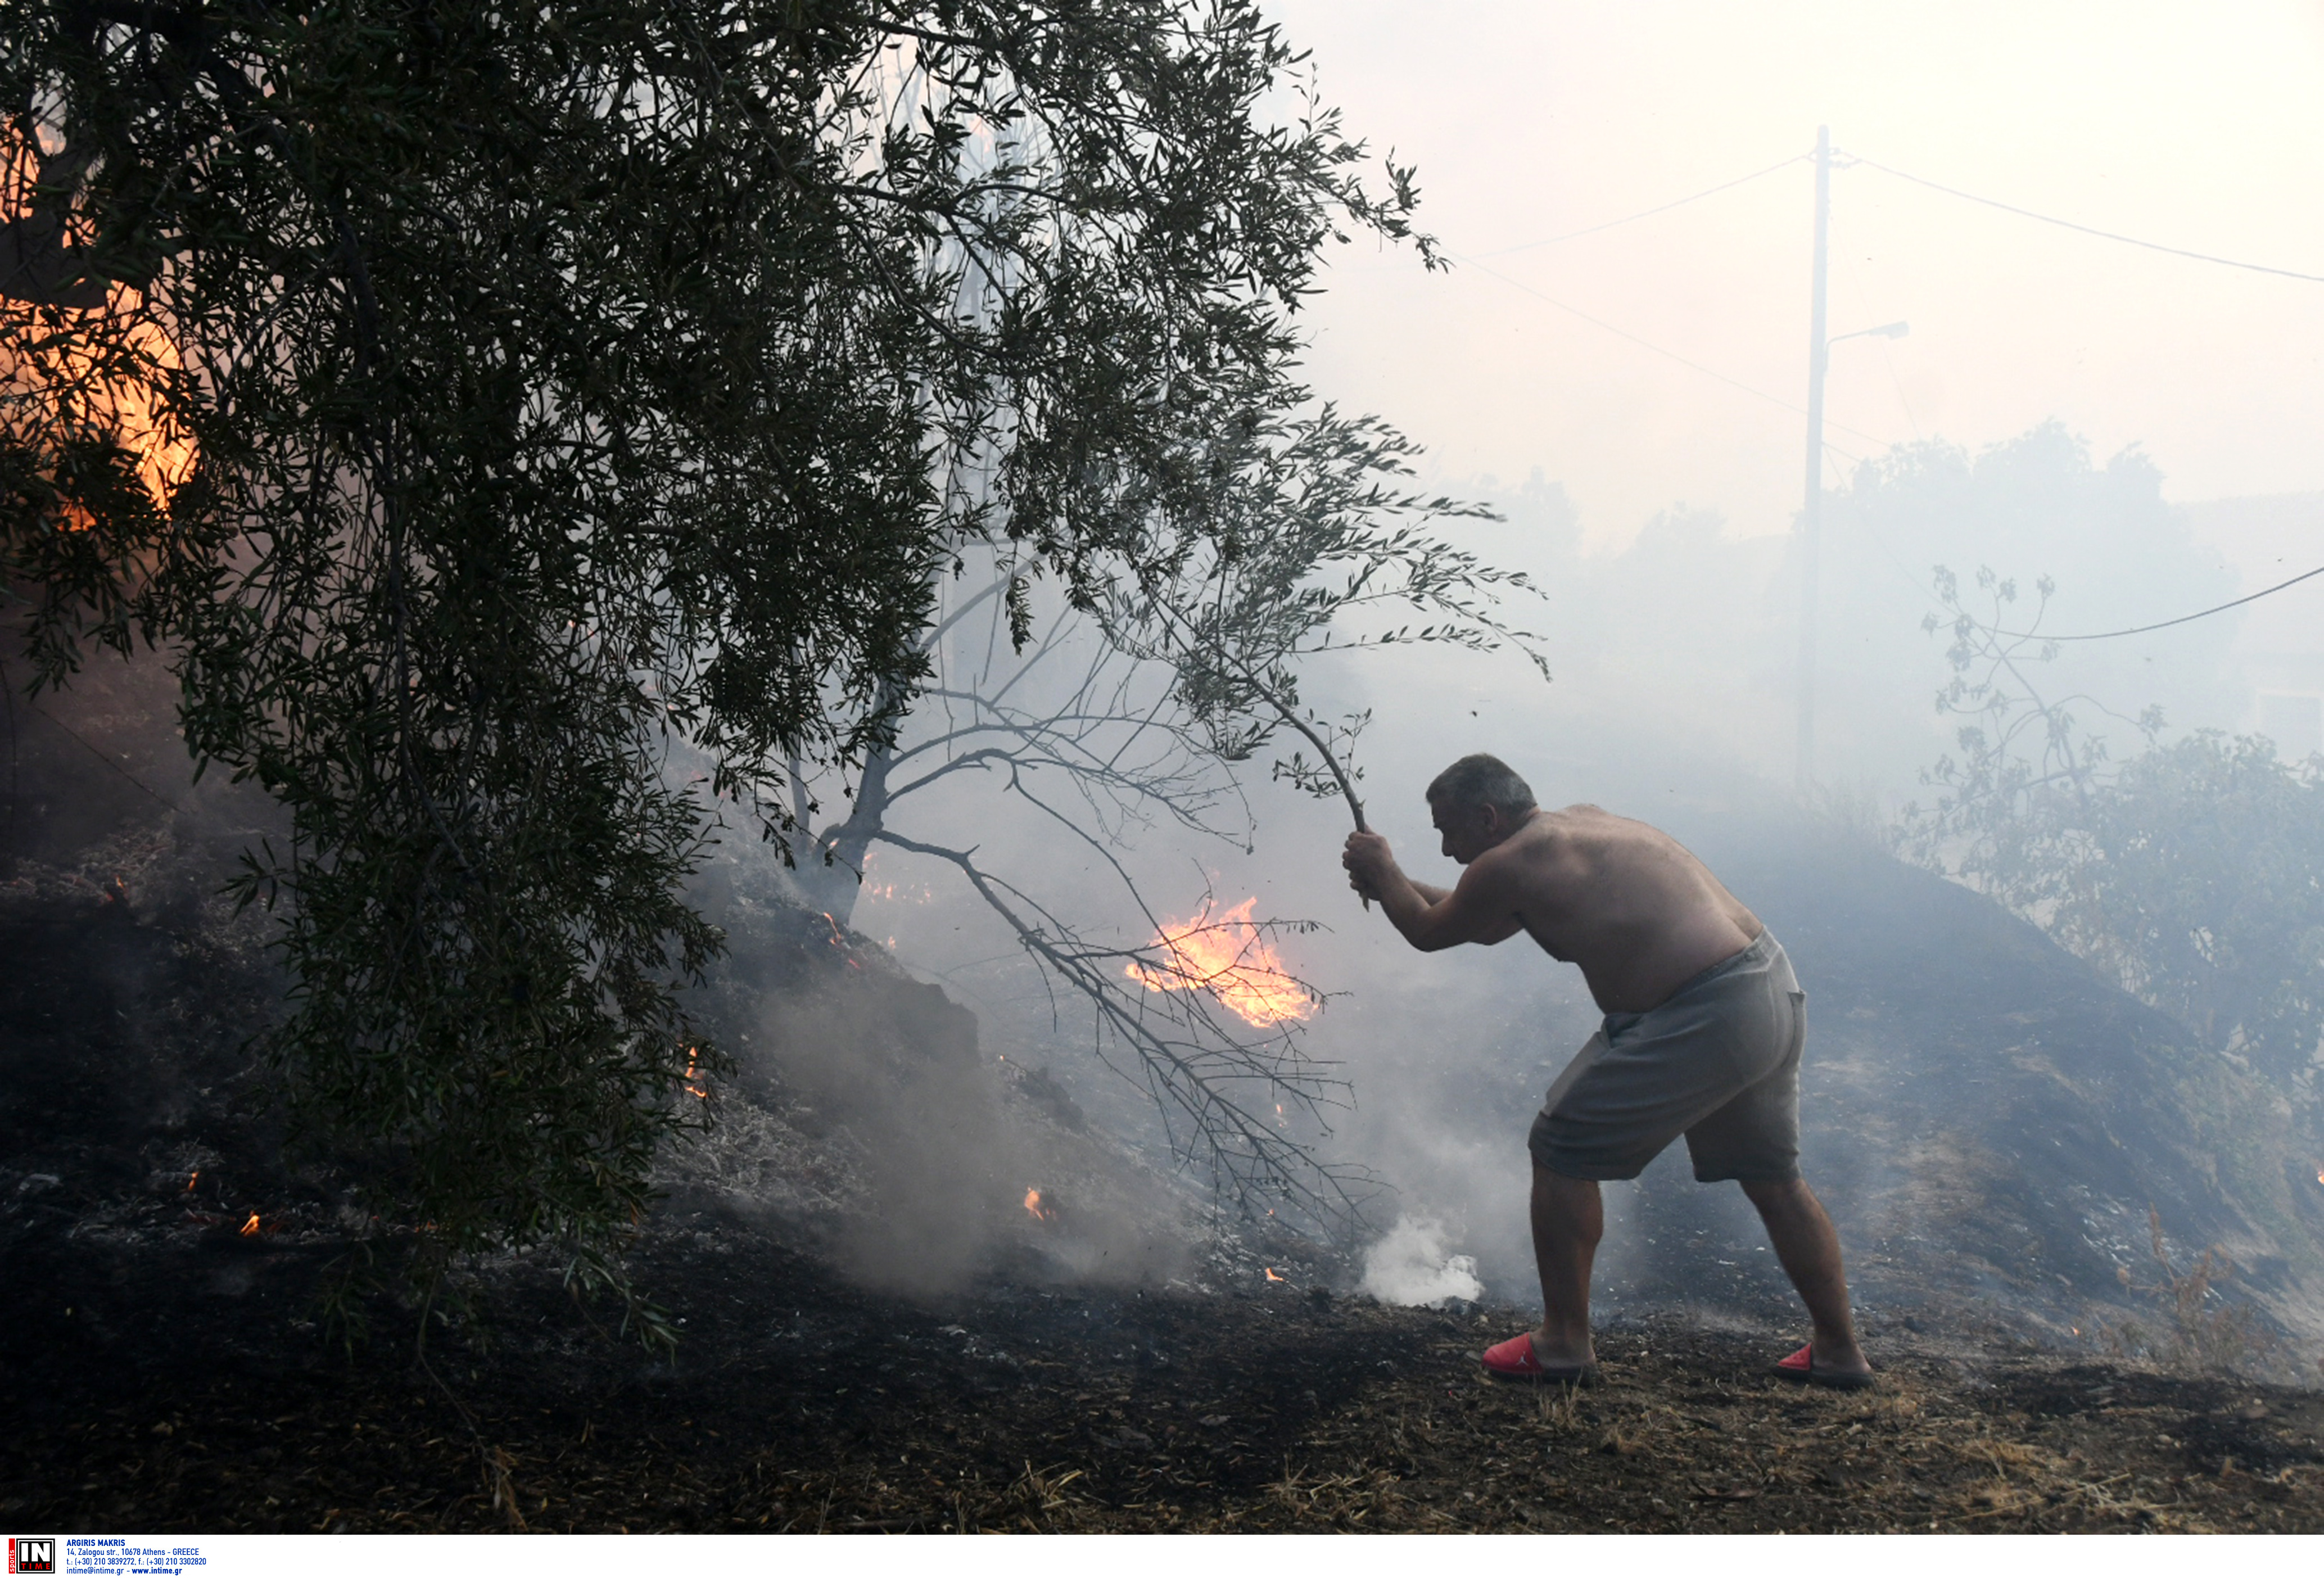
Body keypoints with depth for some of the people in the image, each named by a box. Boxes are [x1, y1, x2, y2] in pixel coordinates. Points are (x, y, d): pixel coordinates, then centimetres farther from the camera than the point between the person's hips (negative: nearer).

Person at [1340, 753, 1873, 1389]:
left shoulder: (1510, 865, -11)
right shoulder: (1581, 823, 17)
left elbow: (1430, 932, 8)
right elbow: (1487, 921, 33)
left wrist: (1382, 872, 24)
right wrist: (1399, 885, 36)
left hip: (1704, 1020, -9)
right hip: (1775, 989, 10)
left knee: (1562, 1152, 4)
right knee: (1774, 1180, 23)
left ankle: (1564, 1343, 12)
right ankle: (1839, 1349, 31)